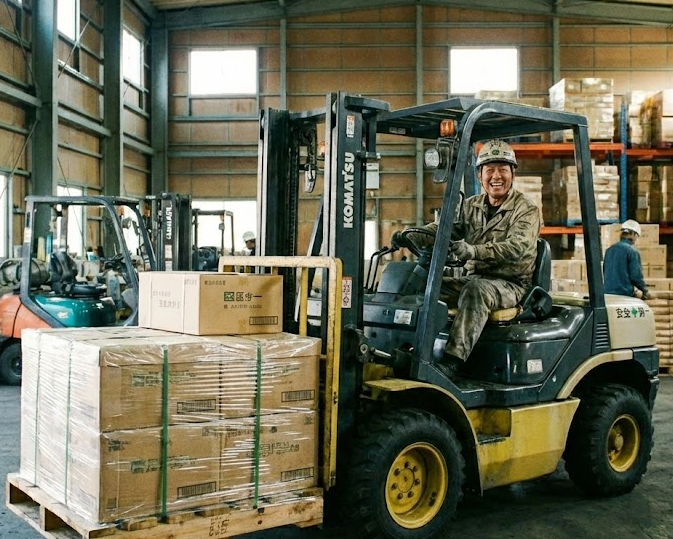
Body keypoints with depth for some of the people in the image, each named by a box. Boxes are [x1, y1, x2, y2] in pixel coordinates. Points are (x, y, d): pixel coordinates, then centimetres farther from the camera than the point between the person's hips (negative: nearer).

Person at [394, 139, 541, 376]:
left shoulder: (526, 210, -6)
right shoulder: (471, 206, 14)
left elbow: (517, 248, -23)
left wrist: (473, 251, -39)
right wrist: (412, 236, -20)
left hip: (511, 284, -6)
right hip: (474, 278, 6)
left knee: (476, 290, -37)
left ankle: (452, 360, -43)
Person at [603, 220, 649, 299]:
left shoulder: (609, 249, 10)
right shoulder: (632, 251, -9)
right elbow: (636, 276, -11)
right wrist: (645, 290, 5)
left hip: (607, 292, 6)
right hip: (625, 293, -6)